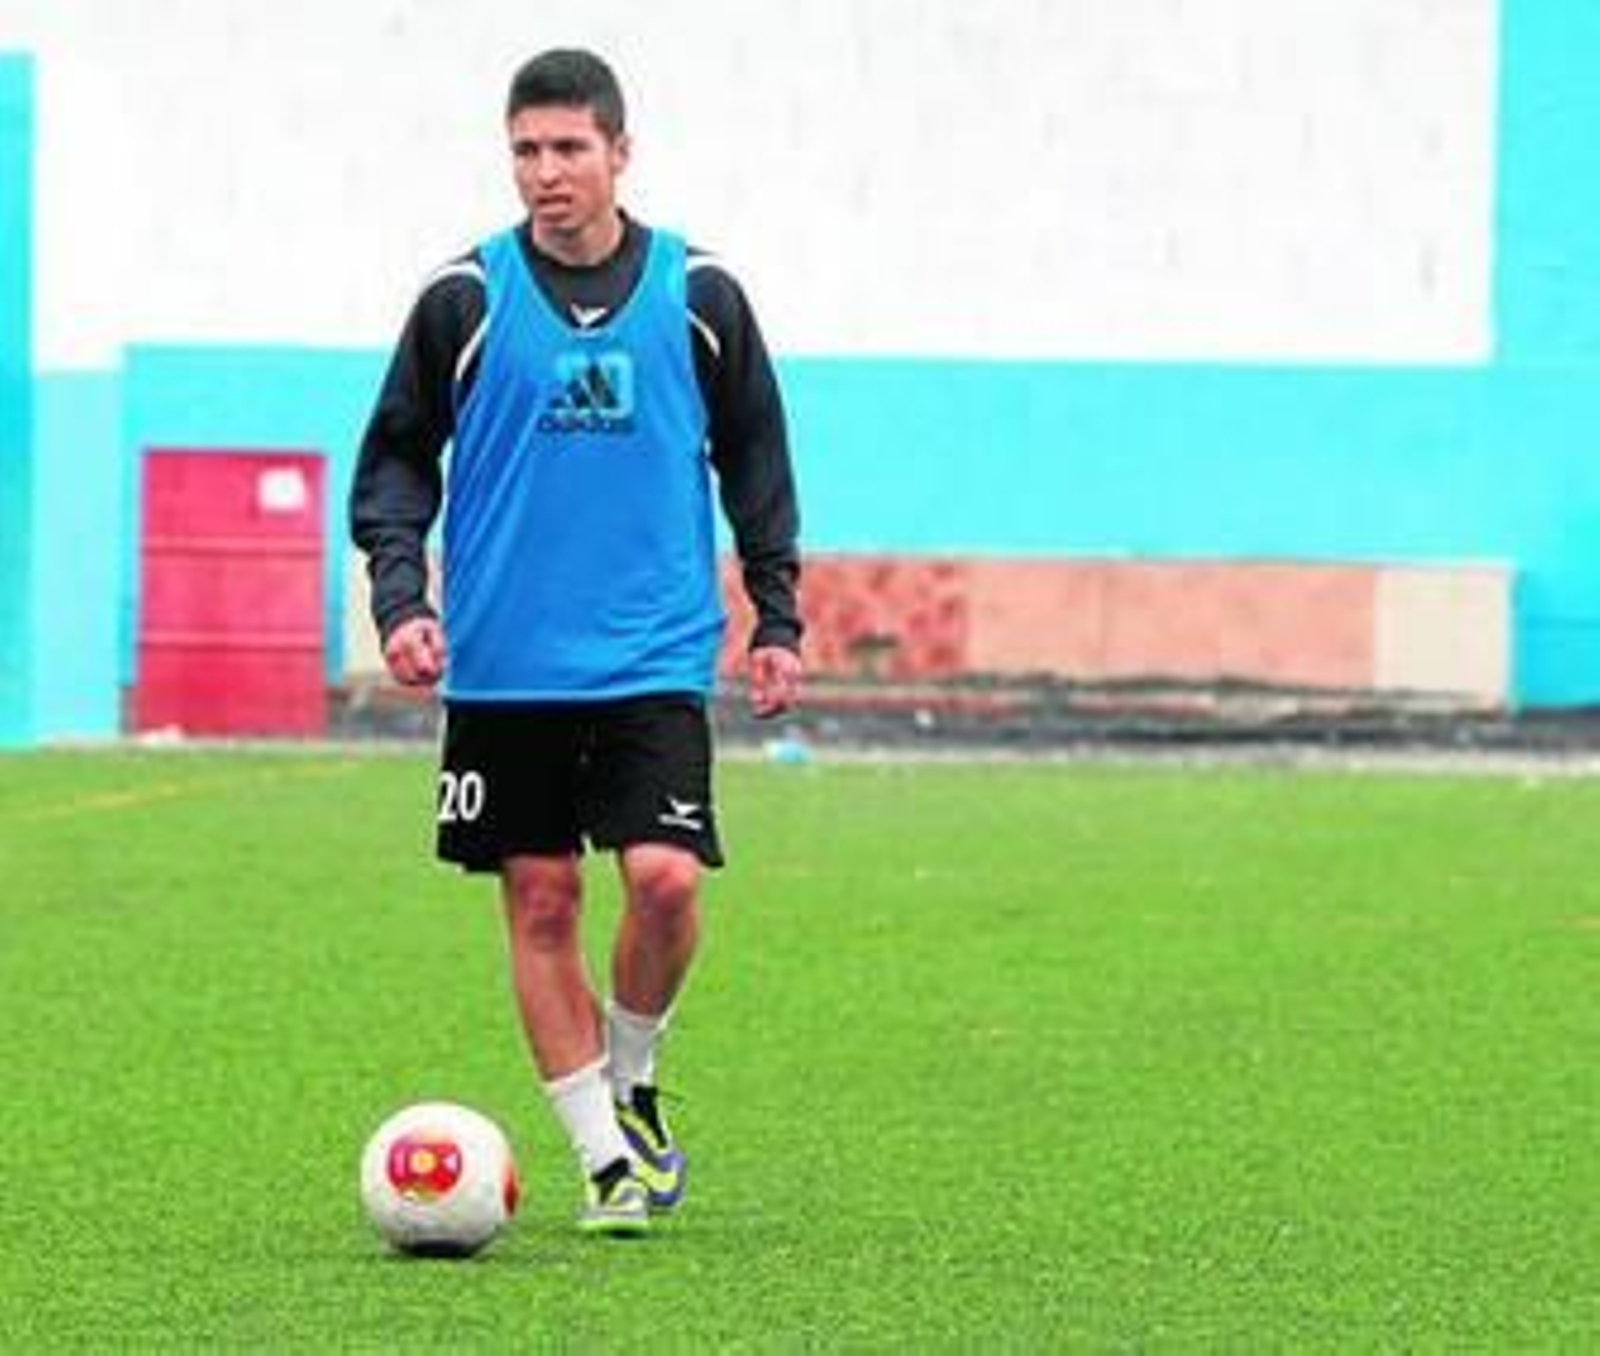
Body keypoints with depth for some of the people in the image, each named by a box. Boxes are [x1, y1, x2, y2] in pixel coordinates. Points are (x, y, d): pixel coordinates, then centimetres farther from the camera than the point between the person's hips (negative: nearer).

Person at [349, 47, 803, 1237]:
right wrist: (400, 595, -7)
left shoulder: (700, 297, 3)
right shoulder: (464, 299, 1)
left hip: (655, 660, 0)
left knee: (665, 876, -14)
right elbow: (396, 462, 7)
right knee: (540, 902, 1)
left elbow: (756, 462, 14)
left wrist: (777, 619, 11)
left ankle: (631, 1082, 12)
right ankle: (605, 1157, 10)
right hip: (503, 668, 0)